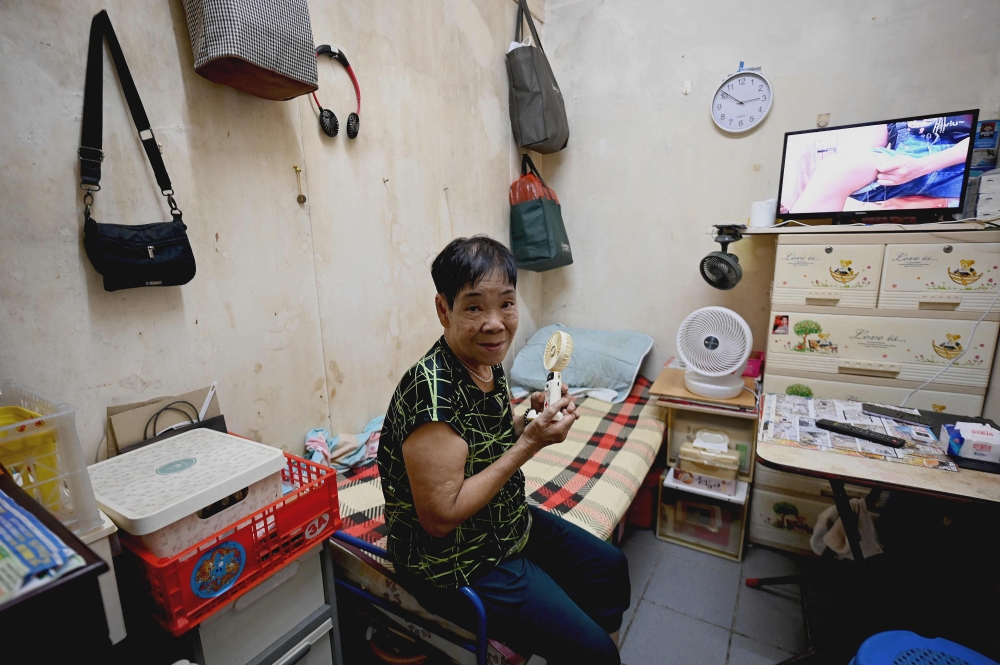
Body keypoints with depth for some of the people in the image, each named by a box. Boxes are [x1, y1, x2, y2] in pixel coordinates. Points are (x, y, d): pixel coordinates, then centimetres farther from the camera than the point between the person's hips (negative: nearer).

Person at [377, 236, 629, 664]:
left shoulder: (489, 364, -5)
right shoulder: (433, 390, -32)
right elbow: (440, 518, -28)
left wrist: (535, 420, -10)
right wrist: (529, 444, -27)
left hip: (509, 524, 9)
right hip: (456, 562, -8)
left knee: (610, 568, 20)